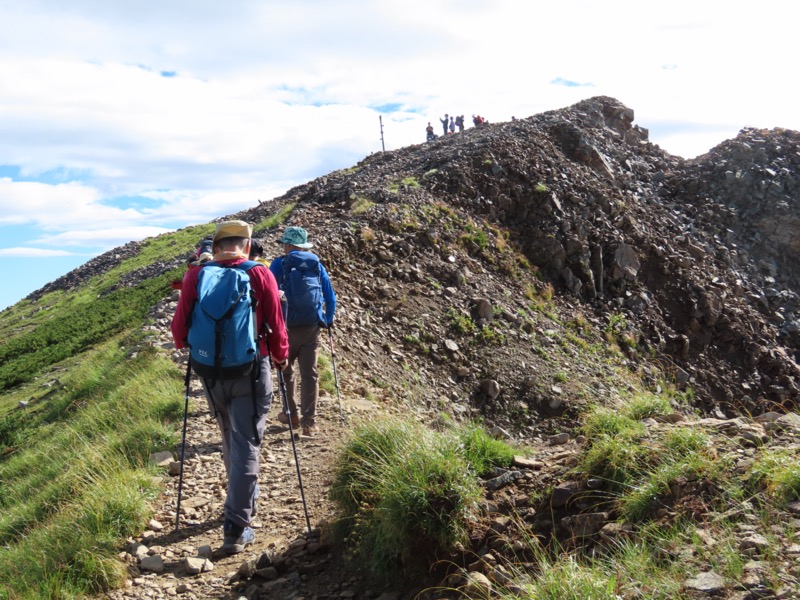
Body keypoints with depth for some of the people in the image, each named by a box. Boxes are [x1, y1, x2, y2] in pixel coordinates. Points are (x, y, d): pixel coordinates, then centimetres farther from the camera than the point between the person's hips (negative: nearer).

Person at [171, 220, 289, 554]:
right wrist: (280, 357, 13)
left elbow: (179, 328, 0)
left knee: (230, 439, 22)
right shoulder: (260, 274, -8)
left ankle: (244, 496, 44)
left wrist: (186, 344, 22)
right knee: (246, 445, 3)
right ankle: (236, 529, 2)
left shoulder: (195, 276, -3)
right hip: (250, 371, -3)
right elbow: (276, 325, -5)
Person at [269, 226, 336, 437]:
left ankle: (291, 415, 25)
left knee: (286, 372, 17)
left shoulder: (279, 264, -3)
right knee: (310, 374, 5)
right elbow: (330, 297, 7)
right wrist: (328, 319, 20)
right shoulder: (317, 265, 6)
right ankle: (309, 422, 2)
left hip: (287, 327, -2)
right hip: (312, 328, 2)